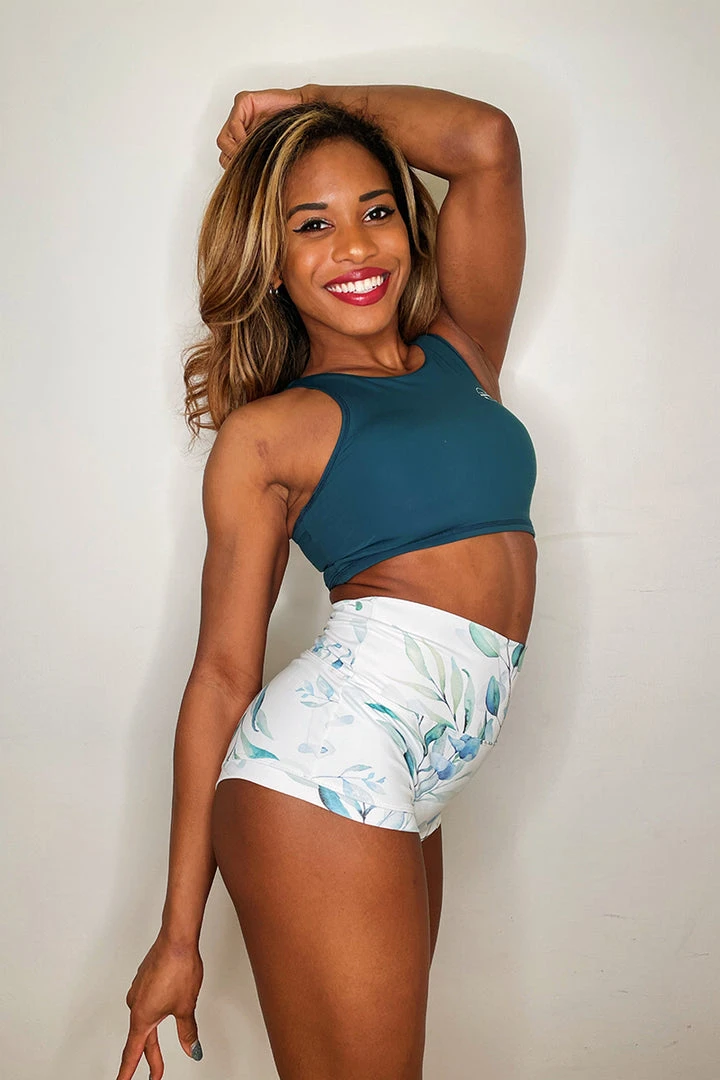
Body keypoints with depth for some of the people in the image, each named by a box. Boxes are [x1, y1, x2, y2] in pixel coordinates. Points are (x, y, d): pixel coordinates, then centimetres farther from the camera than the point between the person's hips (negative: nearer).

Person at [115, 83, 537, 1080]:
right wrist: (179, 932, 0)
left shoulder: (462, 350, 16)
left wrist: (308, 101, 18)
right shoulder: (267, 430, 2)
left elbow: (487, 142, 5)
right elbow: (223, 670, 0)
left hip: (410, 791, 5)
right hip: (333, 756, -5)